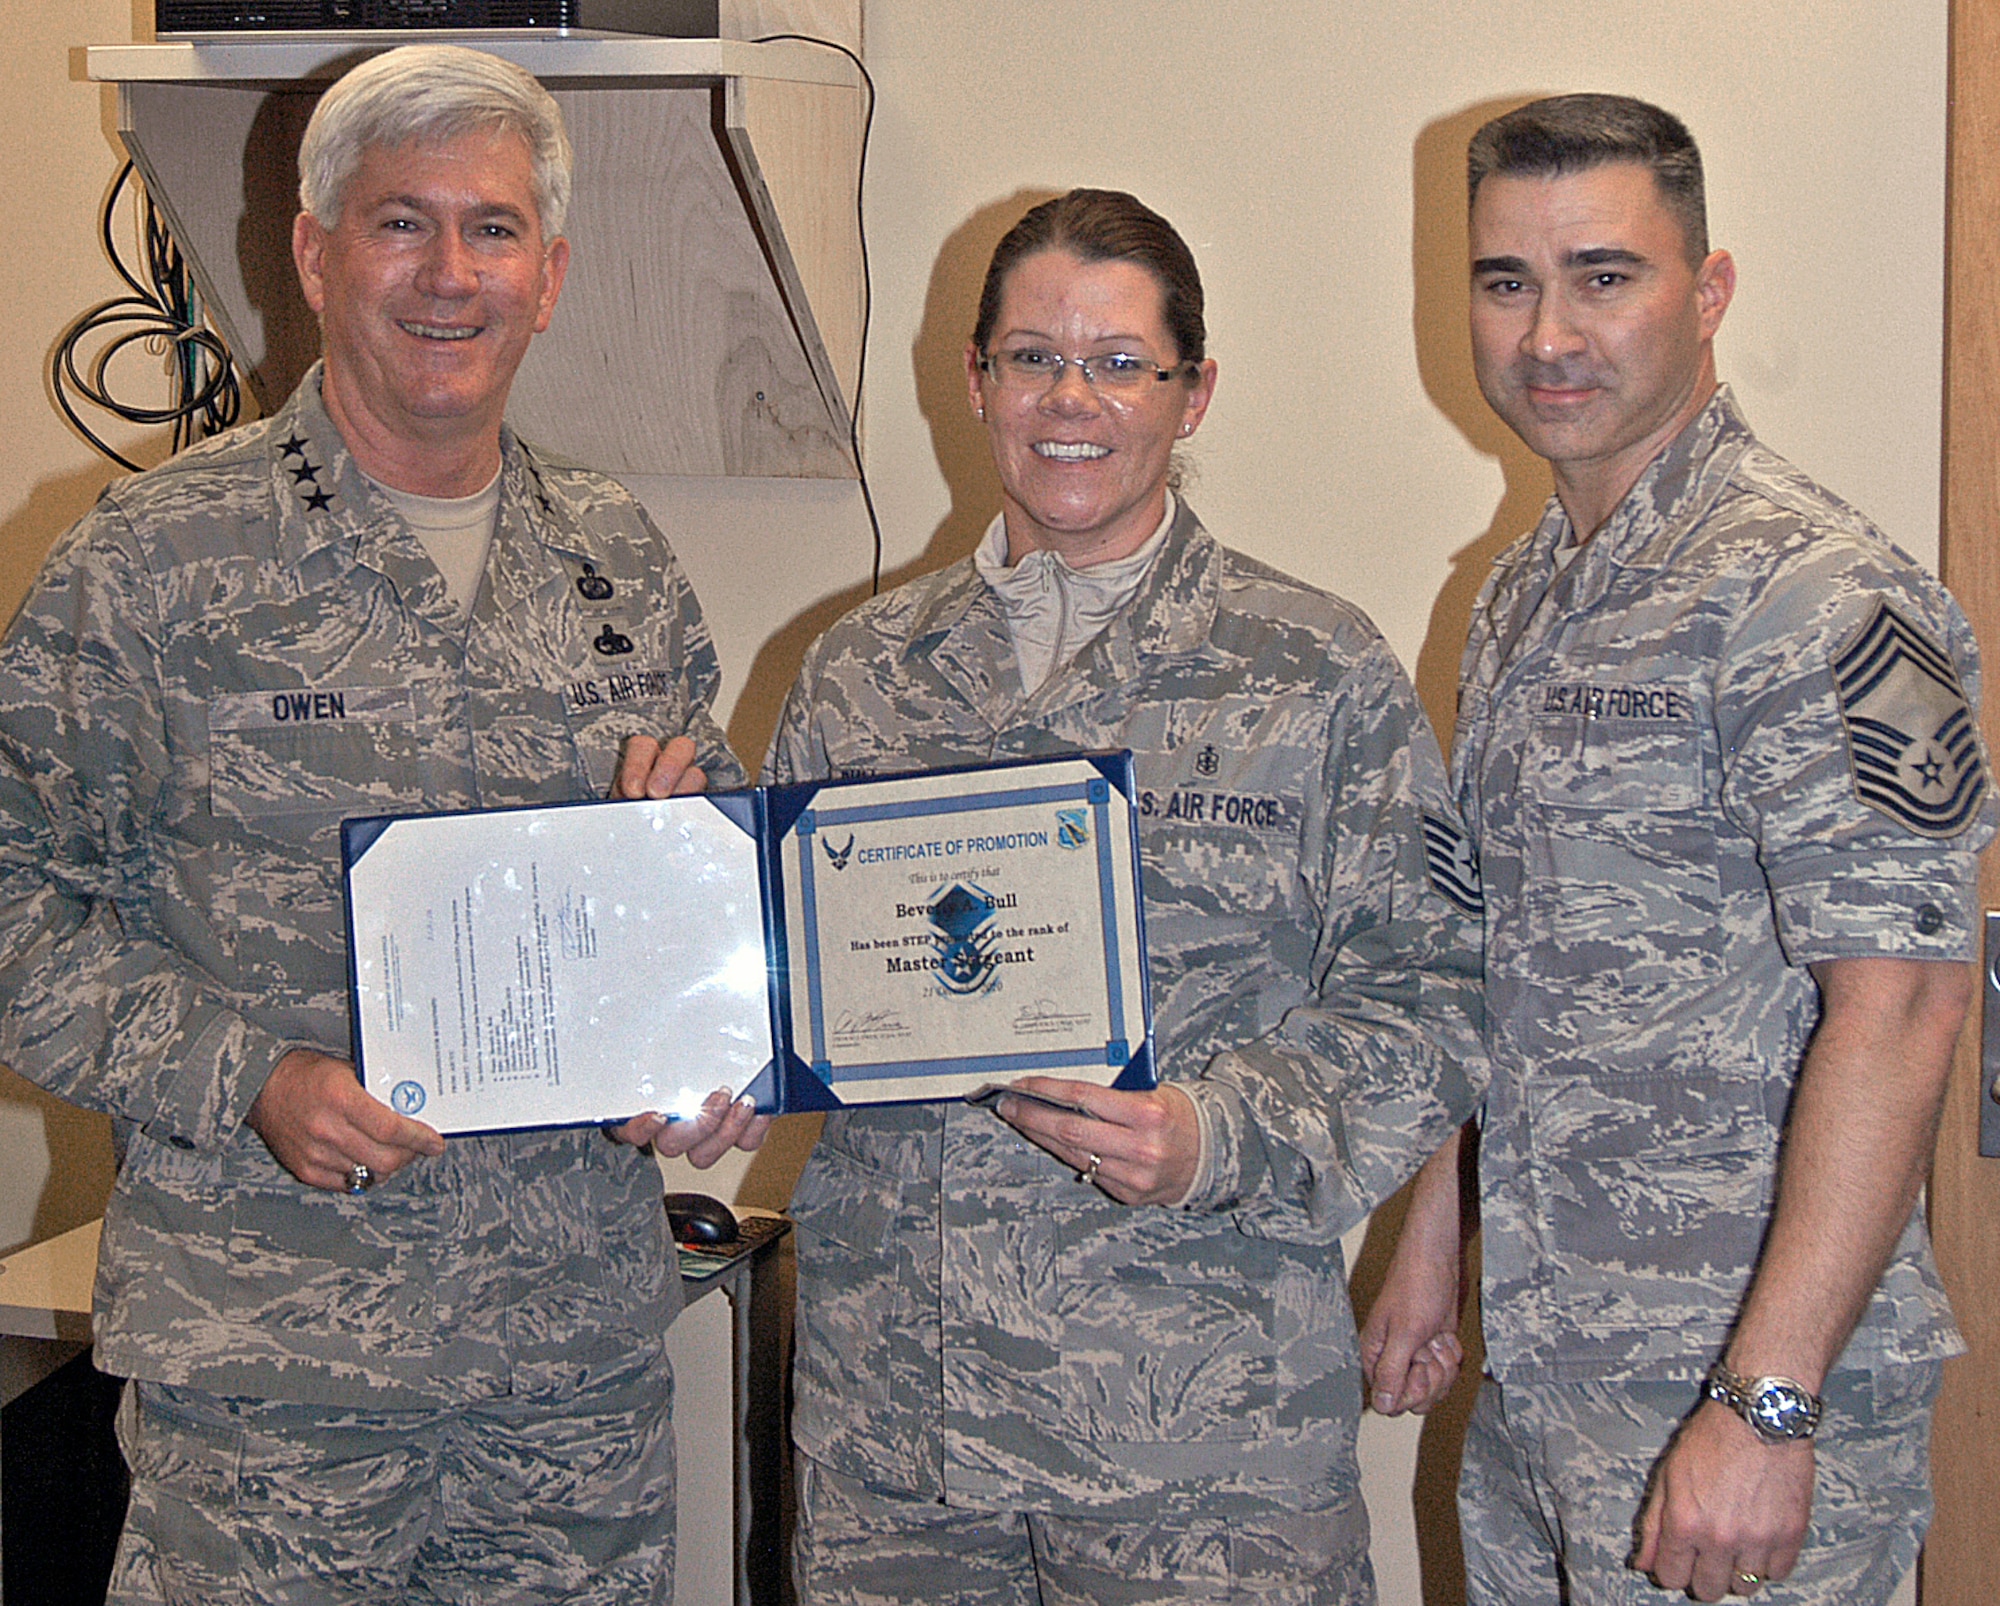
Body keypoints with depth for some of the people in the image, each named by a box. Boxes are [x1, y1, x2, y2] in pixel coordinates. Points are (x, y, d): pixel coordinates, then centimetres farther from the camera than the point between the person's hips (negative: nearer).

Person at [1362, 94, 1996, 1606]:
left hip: (1741, 1377, -8)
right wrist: (1432, 1231, 17)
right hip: (1536, 1366, 8)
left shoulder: (1809, 594, -17)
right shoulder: (1525, 595, 11)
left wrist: (1765, 1403, -25)